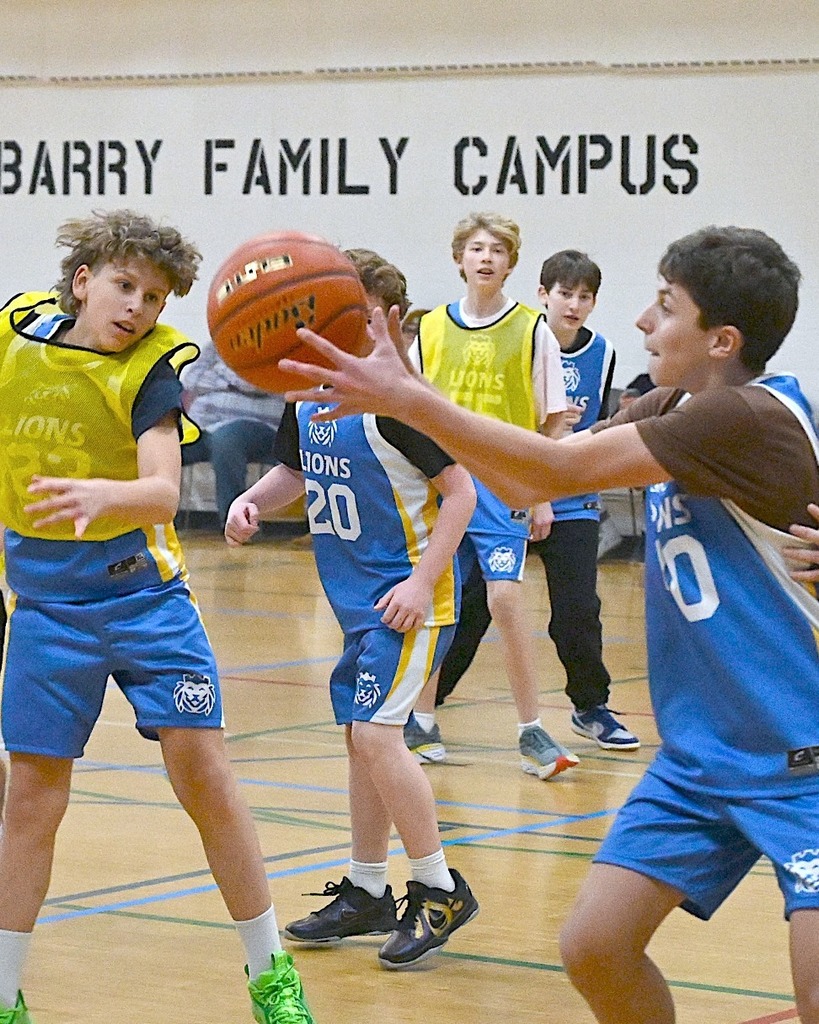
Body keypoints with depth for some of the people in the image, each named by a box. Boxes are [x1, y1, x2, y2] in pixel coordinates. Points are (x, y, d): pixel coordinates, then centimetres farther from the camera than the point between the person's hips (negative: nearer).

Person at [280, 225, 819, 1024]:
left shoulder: (750, 417, -22)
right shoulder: (668, 411, 6)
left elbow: (557, 470, -23)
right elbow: (527, 484, 8)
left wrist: (406, 398, -20)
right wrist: (405, 389, -1)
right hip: (700, 753, 8)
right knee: (593, 947, 2)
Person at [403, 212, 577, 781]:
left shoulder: (531, 329, -1)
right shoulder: (432, 328, 7)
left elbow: (553, 421, 3)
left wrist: (544, 496, -1)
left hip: (503, 485, -3)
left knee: (505, 597, -15)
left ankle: (532, 731, -7)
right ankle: (423, 725, 19)